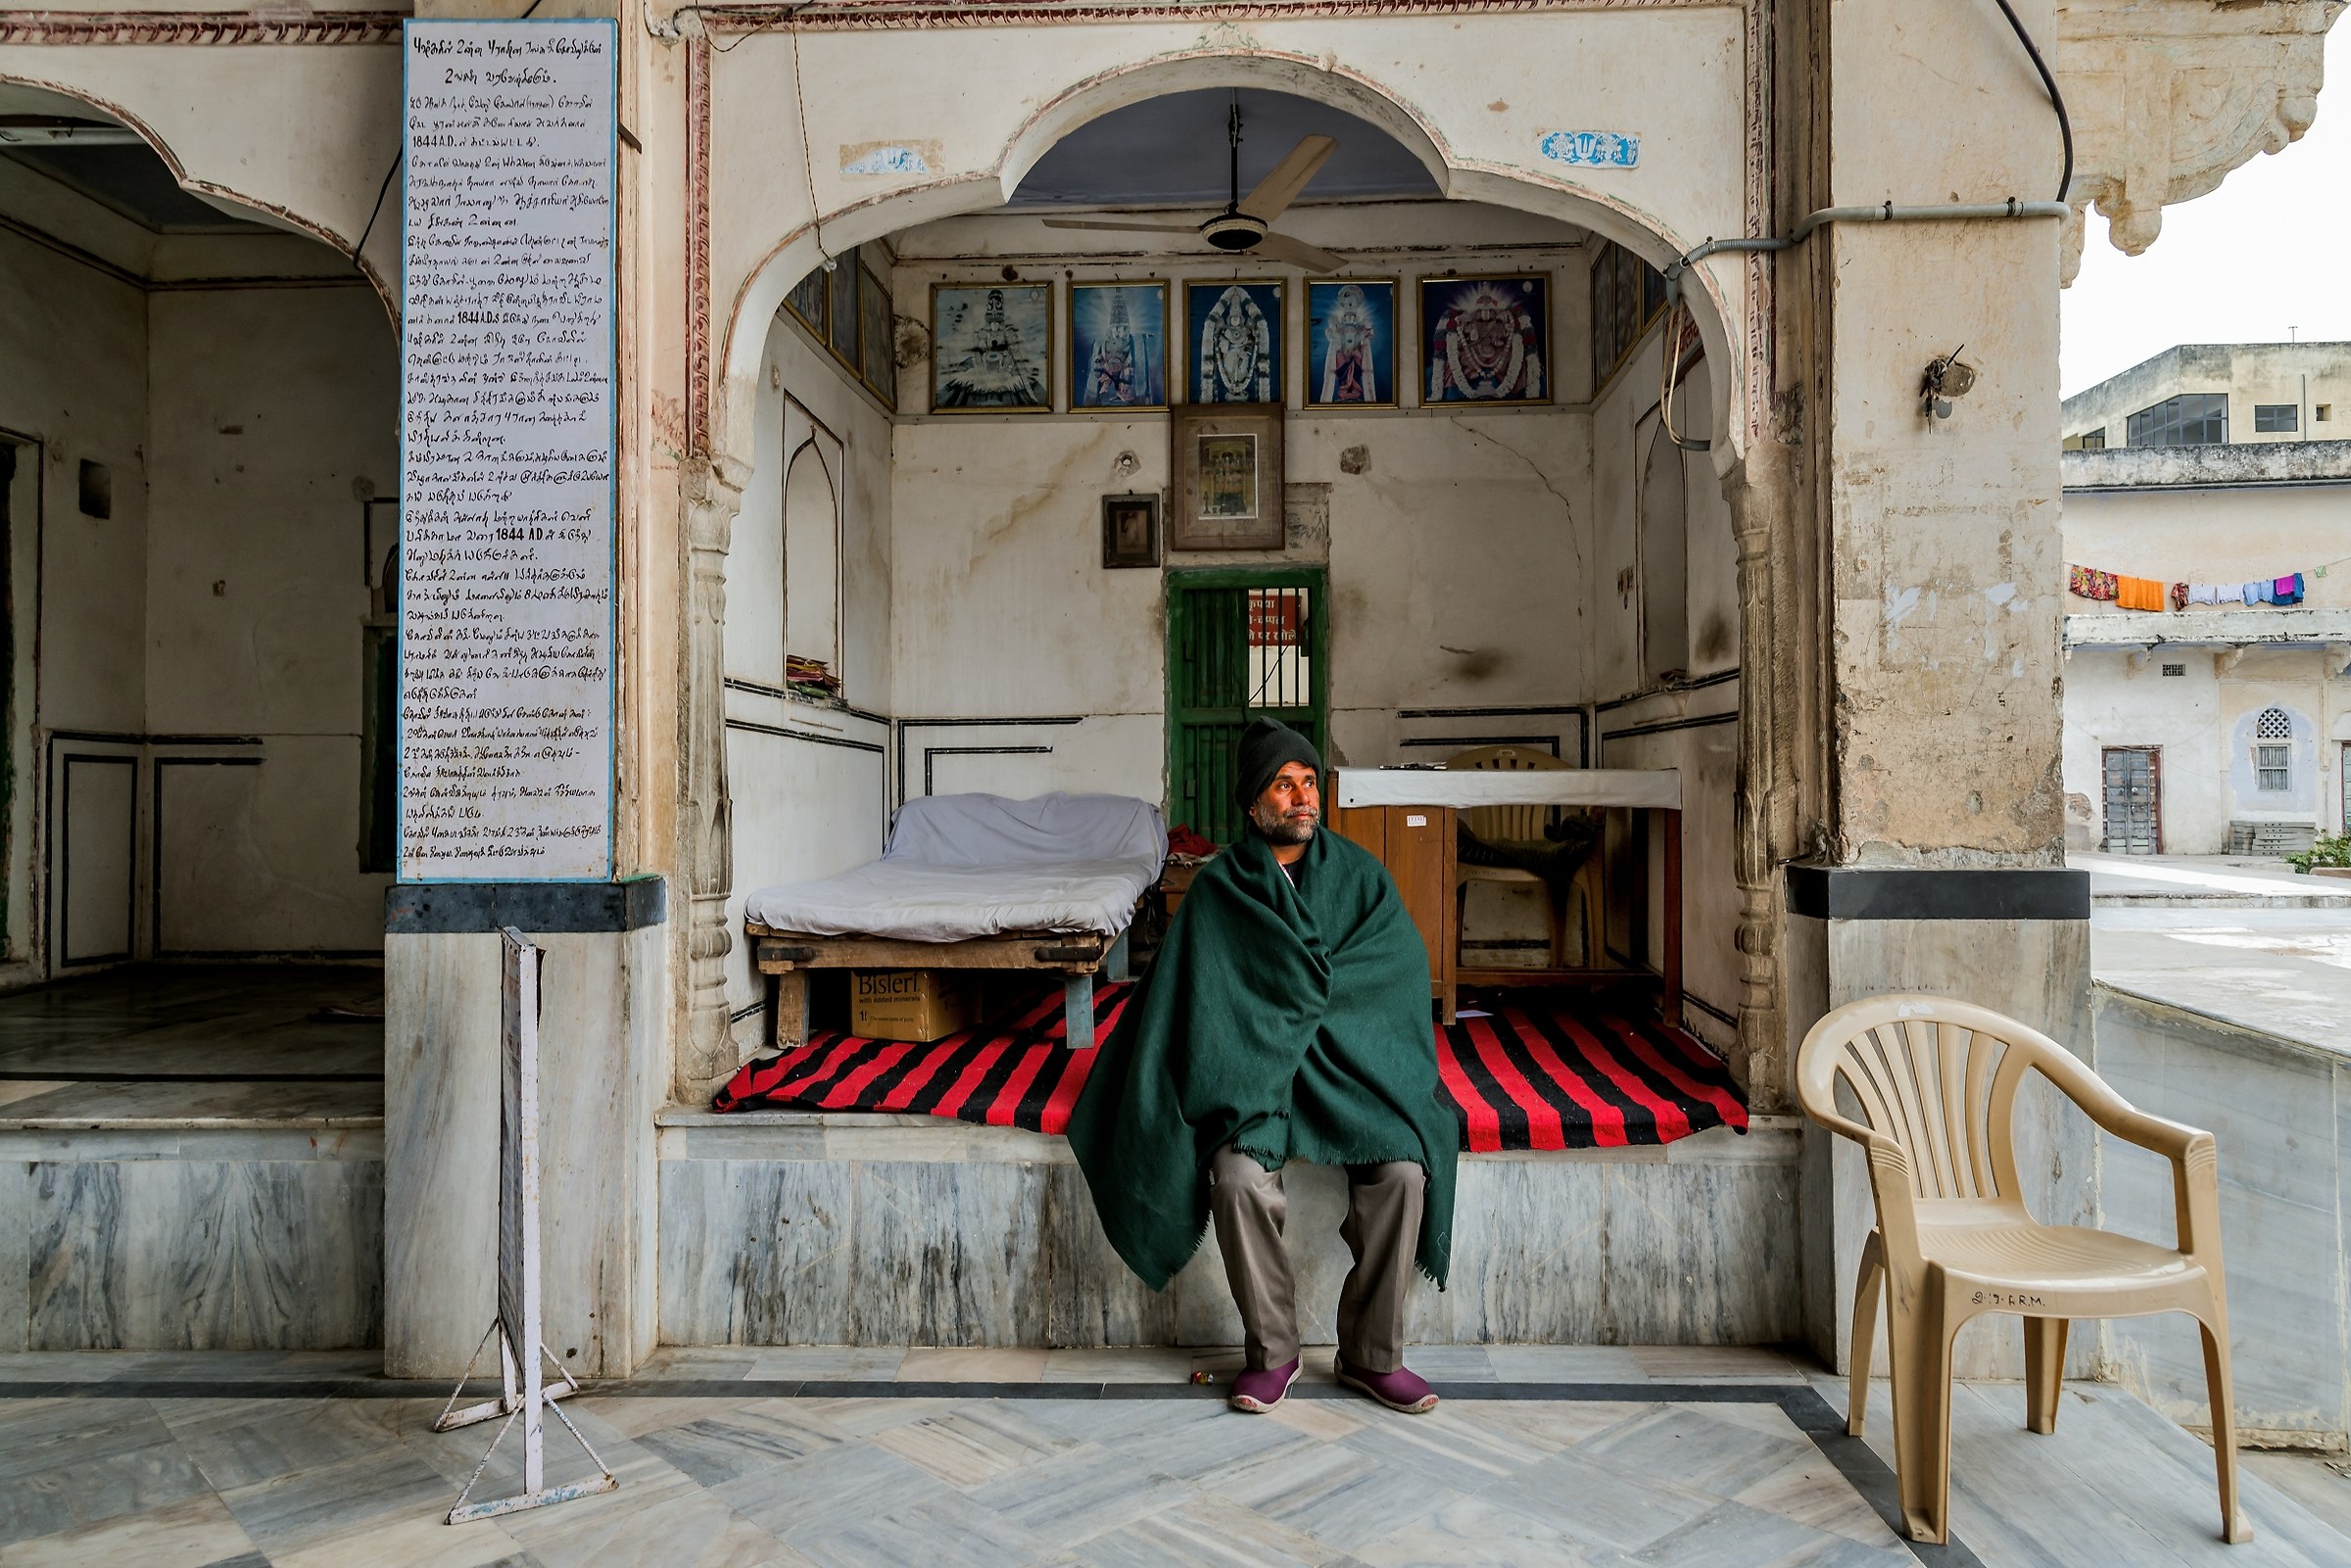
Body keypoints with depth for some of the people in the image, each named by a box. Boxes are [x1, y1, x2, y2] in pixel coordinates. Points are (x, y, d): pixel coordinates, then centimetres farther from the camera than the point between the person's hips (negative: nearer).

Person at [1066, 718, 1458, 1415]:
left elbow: (1404, 964, -2)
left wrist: (1297, 990, -9)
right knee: (1239, 1178, -28)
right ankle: (1272, 1350, -4)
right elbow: (1195, 997, -3)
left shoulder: (1360, 874, 7)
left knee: (1404, 1170, -23)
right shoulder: (1219, 887, 1)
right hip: (1252, 1068, -1)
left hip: (1351, 1062, 2)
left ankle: (1371, 1354, -4)